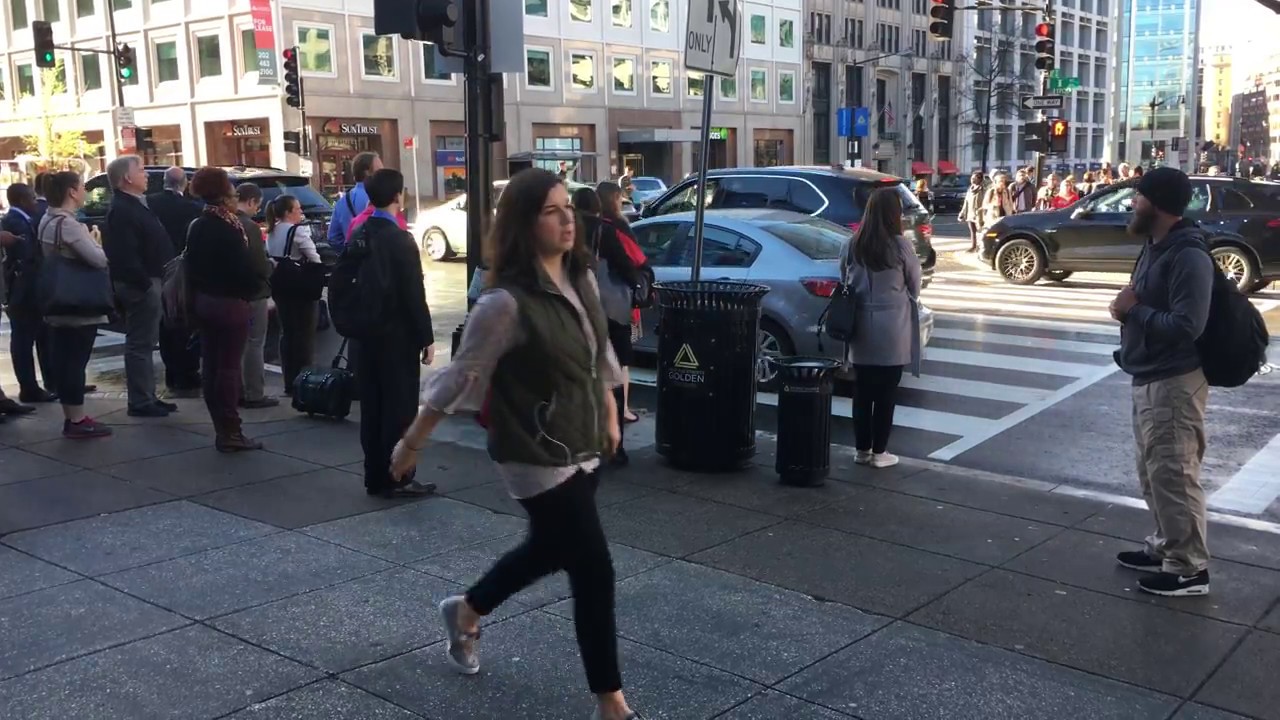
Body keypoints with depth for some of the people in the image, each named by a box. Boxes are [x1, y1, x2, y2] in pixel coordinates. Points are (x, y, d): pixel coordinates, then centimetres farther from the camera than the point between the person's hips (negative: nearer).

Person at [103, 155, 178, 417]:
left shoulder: (134, 205, 17)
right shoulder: (122, 210, -17)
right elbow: (125, 255, -25)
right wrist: (144, 283, -23)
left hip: (148, 282, 11)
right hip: (139, 285, -11)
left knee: (145, 343, 15)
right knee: (140, 344, -5)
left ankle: (147, 397, 23)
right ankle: (140, 402, 1)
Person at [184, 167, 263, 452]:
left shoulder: (197, 227, 9)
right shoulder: (229, 227, -17)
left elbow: (191, 268, 12)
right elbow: (243, 267, -19)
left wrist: (197, 298, 16)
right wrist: (255, 287, -1)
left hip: (204, 301, 8)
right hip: (230, 302, -8)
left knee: (211, 365, 10)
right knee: (229, 367, -5)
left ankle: (221, 429, 17)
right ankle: (230, 433, -3)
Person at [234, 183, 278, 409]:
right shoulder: (250, 227, -19)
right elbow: (260, 265, -21)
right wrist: (272, 267, 1)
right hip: (253, 292, -8)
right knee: (254, 343, -1)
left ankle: (237, 391, 21)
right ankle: (254, 394, 2)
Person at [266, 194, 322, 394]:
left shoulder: (271, 232, 10)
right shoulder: (298, 230, -13)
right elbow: (314, 258, -13)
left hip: (280, 287, 7)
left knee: (286, 333, 11)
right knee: (304, 334, 0)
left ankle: (290, 382, 14)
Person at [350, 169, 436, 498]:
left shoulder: (358, 237, 6)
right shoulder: (400, 240, -15)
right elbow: (414, 294, -16)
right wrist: (427, 338, -10)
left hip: (366, 334, 7)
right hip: (397, 336, -7)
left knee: (372, 406, 11)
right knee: (400, 407, 0)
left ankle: (375, 476, 18)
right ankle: (396, 479, 4)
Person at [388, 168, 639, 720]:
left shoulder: (582, 278, 0)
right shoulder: (507, 303, -23)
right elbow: (460, 378, -16)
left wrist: (609, 414, 22)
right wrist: (411, 444, -8)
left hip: (583, 448, 8)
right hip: (538, 459, -8)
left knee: (549, 550, 25)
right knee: (594, 574, -3)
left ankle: (465, 613, 50)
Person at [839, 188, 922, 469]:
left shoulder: (852, 246, -2)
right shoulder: (900, 246, -12)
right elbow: (914, 286, 0)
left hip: (860, 327, 4)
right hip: (892, 329, -4)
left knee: (862, 391, 12)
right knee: (886, 393, 5)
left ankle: (862, 449, 19)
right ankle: (879, 452, 11)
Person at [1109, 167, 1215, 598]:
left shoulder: (1188, 257, -20)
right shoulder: (1156, 247, 11)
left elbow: (1186, 326, -27)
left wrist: (1133, 310, -17)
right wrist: (1129, 306, -1)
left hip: (1174, 382, -10)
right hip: (1149, 377, 10)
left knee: (1173, 475, -4)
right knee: (1153, 473, 18)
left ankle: (1190, 568, 6)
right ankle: (1165, 547, 31)